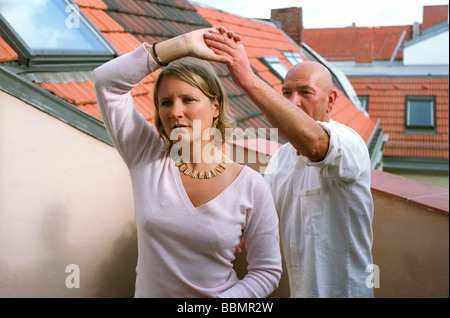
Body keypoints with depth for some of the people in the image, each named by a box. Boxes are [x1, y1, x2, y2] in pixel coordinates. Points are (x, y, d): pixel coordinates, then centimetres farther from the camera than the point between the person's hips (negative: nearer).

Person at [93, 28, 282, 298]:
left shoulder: (251, 186, -14)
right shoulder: (148, 158, -10)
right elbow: (107, 80, -16)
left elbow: (267, 271, -8)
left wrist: (218, 306, -22)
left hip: (221, 295, -2)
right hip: (148, 292, 2)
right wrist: (183, 45, -21)